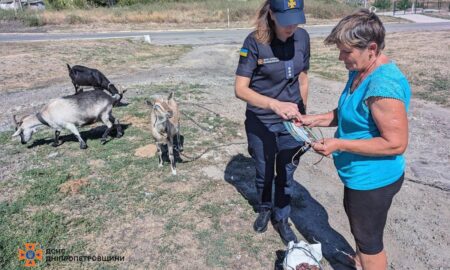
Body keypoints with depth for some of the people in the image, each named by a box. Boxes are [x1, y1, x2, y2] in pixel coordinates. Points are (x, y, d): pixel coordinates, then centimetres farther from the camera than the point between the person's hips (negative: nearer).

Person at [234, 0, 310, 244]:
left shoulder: (302, 38, -6)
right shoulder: (255, 41, -19)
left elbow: (303, 79, 6)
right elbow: (240, 89, -22)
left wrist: (301, 113, 10)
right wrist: (274, 104, -36)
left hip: (290, 122, 3)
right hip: (261, 122, -2)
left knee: (286, 175, 15)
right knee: (264, 173, 18)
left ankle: (281, 219, 38)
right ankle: (264, 209, 48)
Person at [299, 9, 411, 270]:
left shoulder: (384, 86, -30)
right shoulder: (359, 71, 1)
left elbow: (396, 143, -28)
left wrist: (339, 144, -28)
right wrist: (317, 119, -2)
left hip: (374, 179, -10)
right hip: (360, 175, 11)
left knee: (369, 238, 12)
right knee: (356, 218, 32)